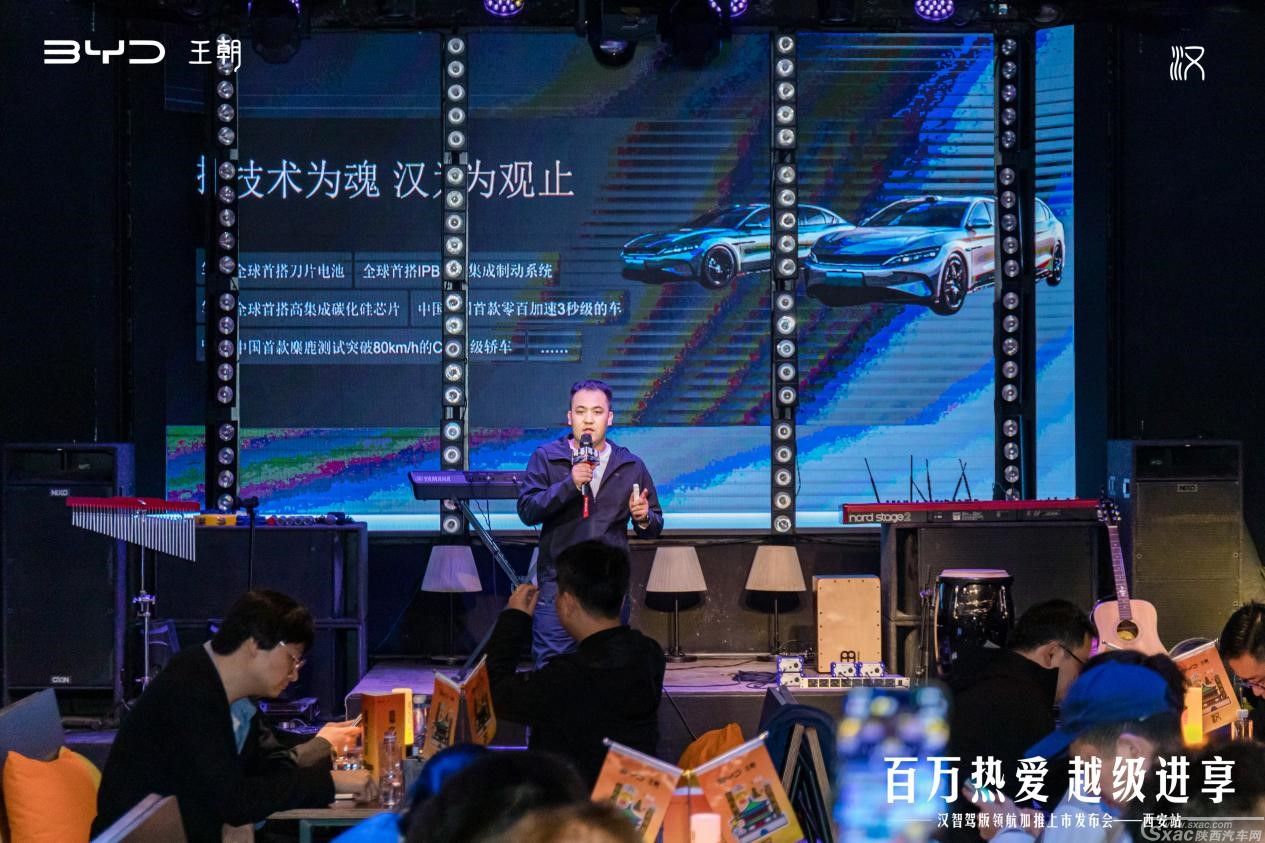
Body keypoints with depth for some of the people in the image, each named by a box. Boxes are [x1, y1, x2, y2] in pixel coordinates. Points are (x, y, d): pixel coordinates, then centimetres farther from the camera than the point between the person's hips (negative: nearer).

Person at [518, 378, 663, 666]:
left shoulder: (631, 466, 11)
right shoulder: (546, 458, 4)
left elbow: (655, 527, 16)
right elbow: (527, 510, -8)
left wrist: (644, 518, -8)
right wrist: (570, 484, -19)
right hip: (558, 586, -2)